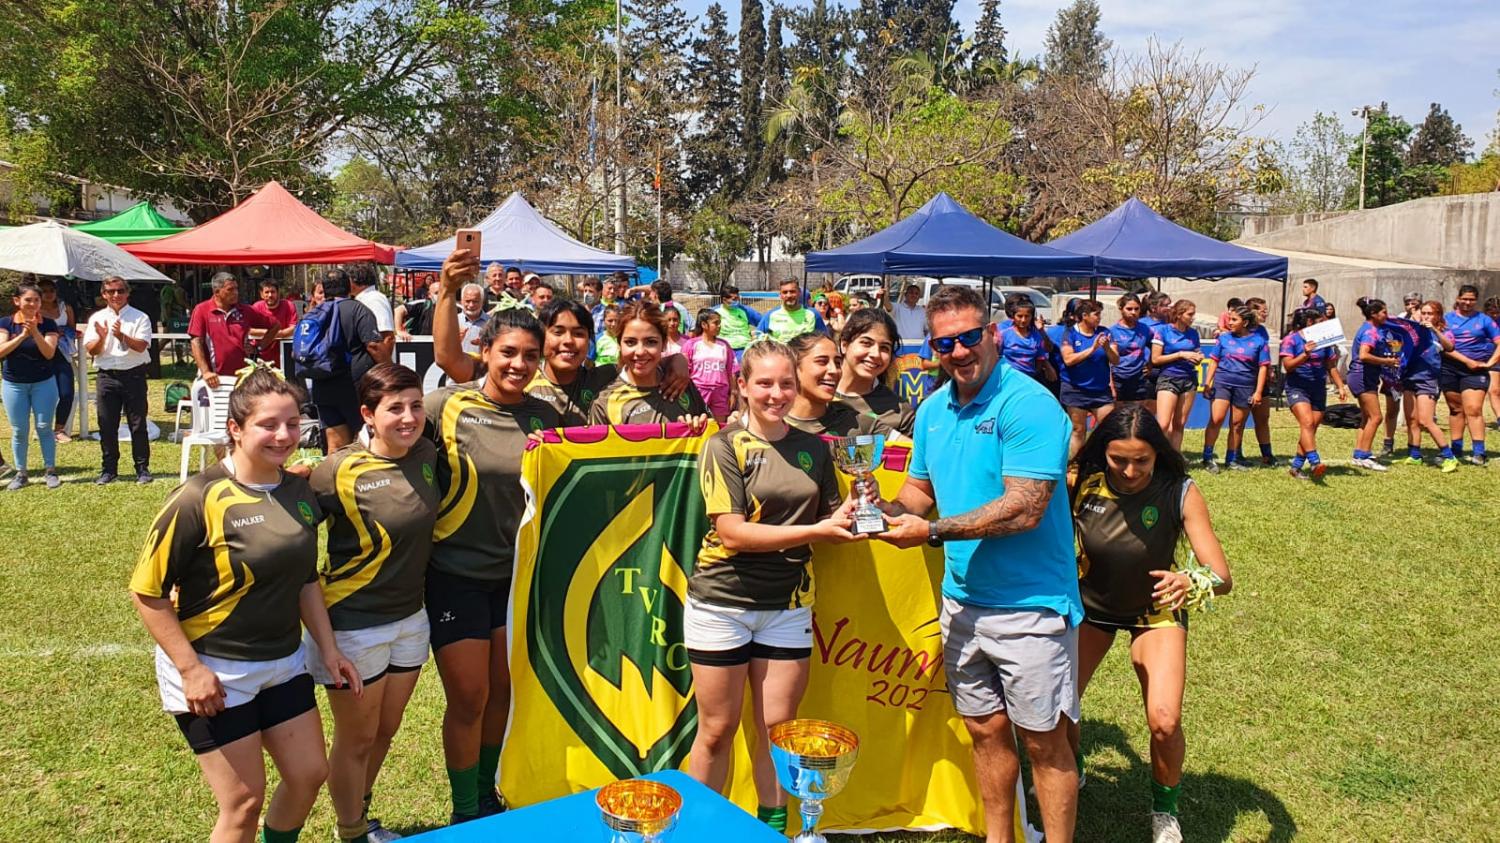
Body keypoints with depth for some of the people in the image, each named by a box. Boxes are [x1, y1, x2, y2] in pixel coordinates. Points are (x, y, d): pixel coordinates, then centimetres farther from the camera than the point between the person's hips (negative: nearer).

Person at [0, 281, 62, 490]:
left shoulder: (48, 324, -3)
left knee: (44, 427, 1)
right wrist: (22, 335, -24)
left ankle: (50, 470, 10)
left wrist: (35, 332, -25)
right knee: (19, 430, 5)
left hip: (43, 383, -1)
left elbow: (49, 353, -13)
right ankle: (20, 473, 13)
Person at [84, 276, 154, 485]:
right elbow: (91, 350, 3)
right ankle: (108, 469, 16)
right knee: (107, 425, 7)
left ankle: (142, 468, 9)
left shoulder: (140, 318, 1)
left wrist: (121, 336, -26)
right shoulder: (97, 318, 9)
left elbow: (141, 346, -12)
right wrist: (101, 338, -16)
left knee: (138, 424, 1)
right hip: (107, 375, 3)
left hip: (133, 375, -3)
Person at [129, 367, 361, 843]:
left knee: (309, 775, 13)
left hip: (283, 663, 6)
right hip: (214, 671, -6)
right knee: (244, 802, 1)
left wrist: (329, 649, 7)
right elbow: (147, 591, -16)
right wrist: (191, 670, -18)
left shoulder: (300, 492, 0)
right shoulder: (199, 500, -19)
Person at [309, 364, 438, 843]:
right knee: (357, 739, 11)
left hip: (410, 618, 6)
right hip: (354, 625, -6)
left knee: (385, 731, 22)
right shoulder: (339, 471, -22)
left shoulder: (426, 455, -4)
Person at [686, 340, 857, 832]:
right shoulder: (724, 447, -6)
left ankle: (773, 828, 23)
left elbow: (829, 521, 15)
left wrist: (849, 516, -9)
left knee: (778, 729, 7)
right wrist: (814, 530, -22)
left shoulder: (814, 449, 8)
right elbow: (732, 532, -15)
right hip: (722, 602, -3)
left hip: (788, 605, 4)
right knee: (717, 731, 6)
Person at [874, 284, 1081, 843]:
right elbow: (922, 488, 17)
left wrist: (931, 531, -21)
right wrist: (892, 509, -6)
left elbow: (1023, 509, -24)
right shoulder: (932, 410, 7)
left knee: (1043, 739, 4)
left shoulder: (1027, 405, -17)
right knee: (985, 729, 18)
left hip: (1029, 605, -7)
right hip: (962, 601, 7)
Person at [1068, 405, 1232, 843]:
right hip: (1089, 606, 2)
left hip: (1155, 611, -1)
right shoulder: (1081, 484, -22)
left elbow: (1222, 576, -28)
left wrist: (1191, 582, -48)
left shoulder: (1180, 493, -25)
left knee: (1164, 722, -17)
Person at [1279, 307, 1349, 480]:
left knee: (1311, 429, 3)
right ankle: (1314, 462, -32)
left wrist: (1341, 387, 9)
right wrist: (1305, 354, -26)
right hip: (1297, 388, -6)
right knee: (1307, 423, -23)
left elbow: (1331, 366, 17)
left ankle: (1296, 467, 10)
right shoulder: (1291, 339, -4)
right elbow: (1288, 365, -13)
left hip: (1319, 390, 6)